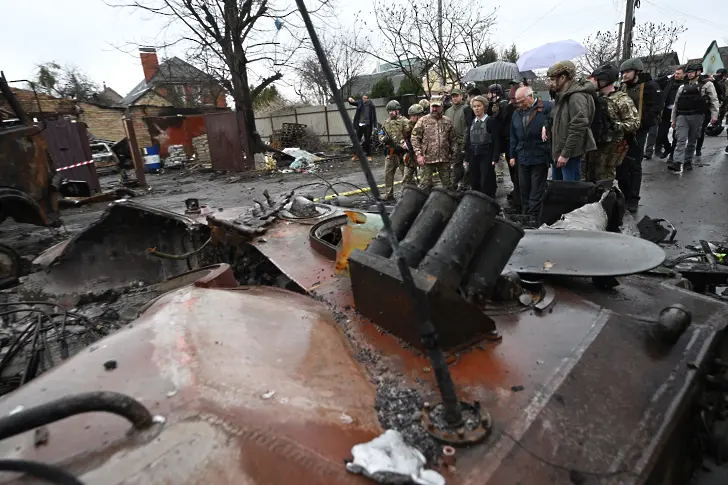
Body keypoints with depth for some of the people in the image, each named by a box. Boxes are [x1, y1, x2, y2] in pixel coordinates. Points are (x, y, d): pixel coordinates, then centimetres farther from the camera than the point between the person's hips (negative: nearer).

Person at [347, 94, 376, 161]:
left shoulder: (371, 106, -3)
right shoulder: (359, 103, 6)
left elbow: (374, 116, -4)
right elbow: (353, 103, -2)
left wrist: (375, 126, -10)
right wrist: (351, 100, -27)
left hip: (367, 125, -3)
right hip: (360, 125, 3)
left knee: (367, 141, 2)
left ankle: (369, 155, 11)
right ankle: (356, 155, 16)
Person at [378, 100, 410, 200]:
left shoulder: (404, 121, -5)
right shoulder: (386, 122, 14)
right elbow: (381, 136, 16)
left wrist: (401, 145, -22)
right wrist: (384, 139, -6)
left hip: (402, 152, -6)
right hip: (390, 152, 6)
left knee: (406, 174, 0)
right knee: (388, 174, 8)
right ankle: (388, 194, 17)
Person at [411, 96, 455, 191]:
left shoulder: (447, 121, 9)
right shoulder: (423, 120, 1)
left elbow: (452, 139, 12)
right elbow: (415, 138, -3)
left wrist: (453, 154, 6)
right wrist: (419, 155, -11)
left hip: (444, 158, 3)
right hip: (427, 158, -2)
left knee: (447, 183, 10)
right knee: (425, 184, 2)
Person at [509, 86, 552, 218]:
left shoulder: (547, 107, -6)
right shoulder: (516, 113, 12)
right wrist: (513, 155, 14)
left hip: (540, 157, -5)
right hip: (522, 157, 6)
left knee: (536, 191, 1)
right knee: (524, 190, 11)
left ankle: (533, 216, 6)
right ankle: (525, 215, 20)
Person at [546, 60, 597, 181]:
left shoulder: (577, 97, -14)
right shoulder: (562, 96, 16)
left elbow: (578, 128, -21)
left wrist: (565, 154, -22)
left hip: (571, 154, -10)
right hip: (558, 153, 10)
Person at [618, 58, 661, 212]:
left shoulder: (649, 86, -5)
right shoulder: (623, 87, 12)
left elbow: (655, 110, -11)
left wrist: (640, 123, -21)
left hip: (638, 131, -6)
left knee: (634, 166, -1)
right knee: (620, 164, 8)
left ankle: (633, 200, 7)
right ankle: (623, 196, 21)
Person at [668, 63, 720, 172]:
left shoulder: (707, 85, 7)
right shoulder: (682, 87, 15)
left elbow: (714, 100, 3)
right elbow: (676, 104, 16)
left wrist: (714, 115, -8)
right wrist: (673, 119, 12)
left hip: (697, 117, -1)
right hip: (682, 116, 1)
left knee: (692, 141, 6)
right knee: (681, 140, -12)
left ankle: (687, 161, 15)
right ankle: (678, 163, -22)